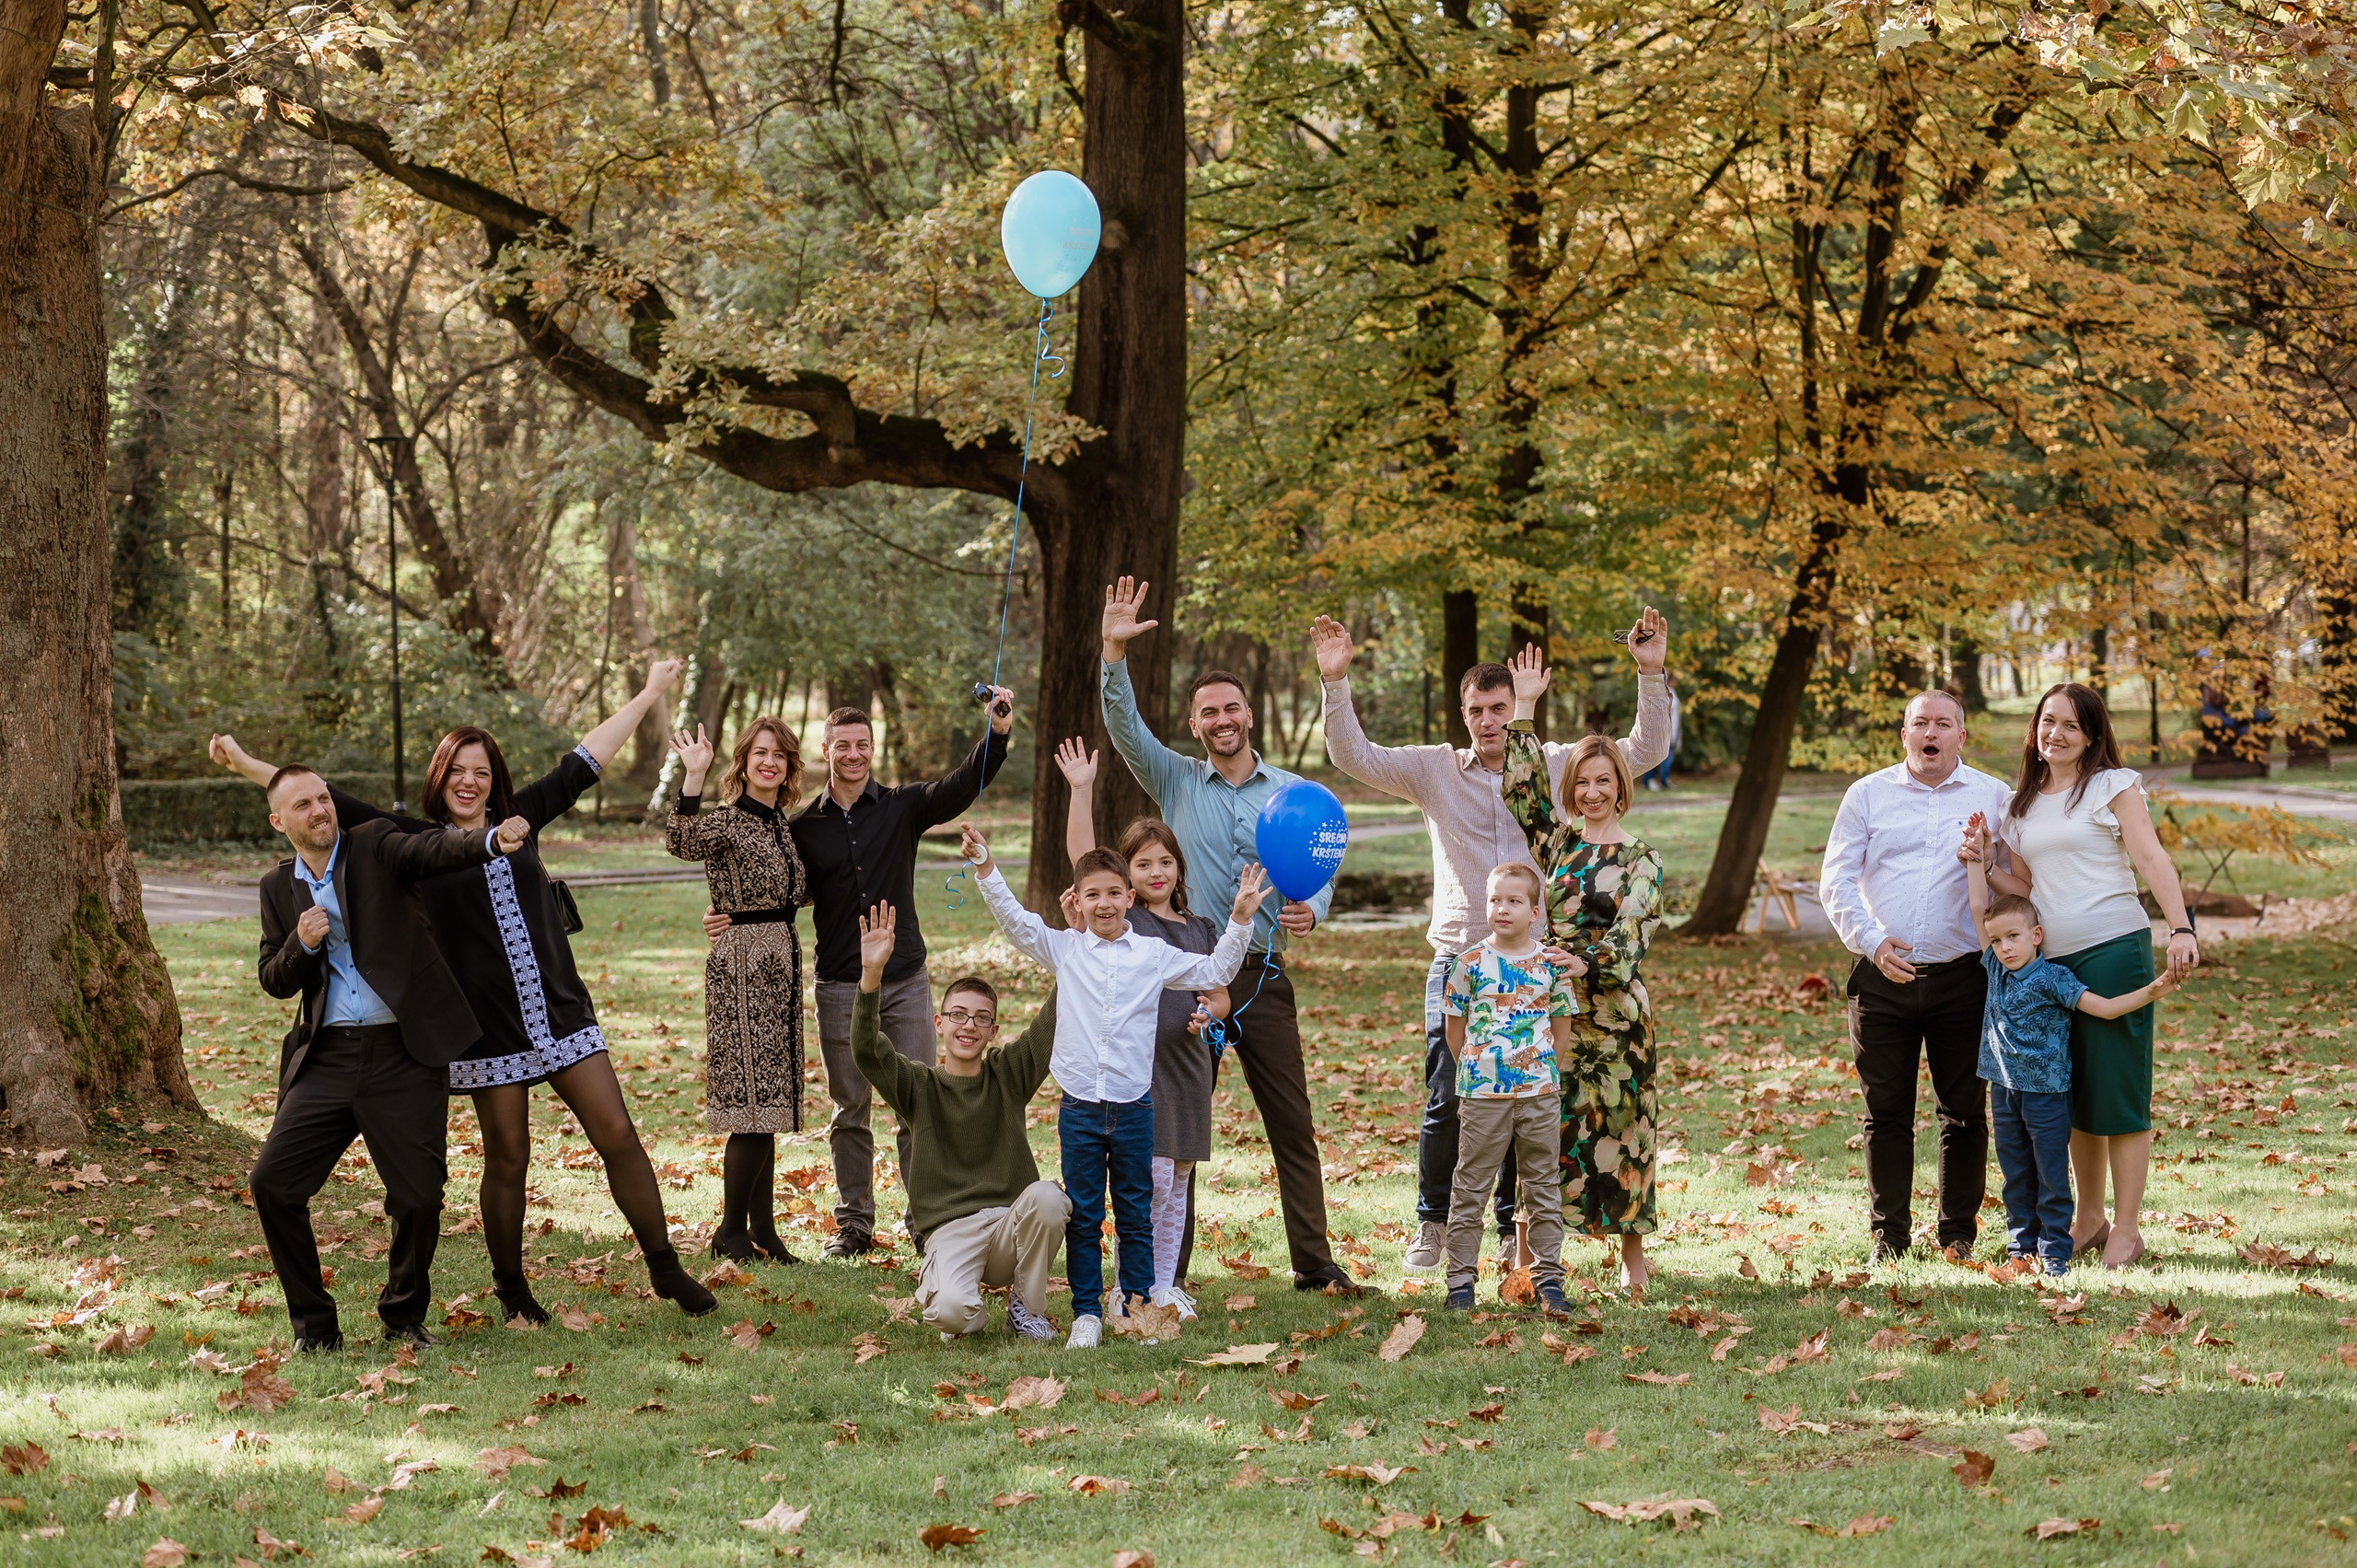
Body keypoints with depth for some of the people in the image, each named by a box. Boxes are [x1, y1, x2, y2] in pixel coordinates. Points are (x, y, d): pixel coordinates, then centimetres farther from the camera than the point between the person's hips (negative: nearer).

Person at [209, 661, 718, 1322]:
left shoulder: (518, 819, 9)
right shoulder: (417, 842, 1)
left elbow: (583, 765, 18)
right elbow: (335, 806, -2)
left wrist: (649, 694, 25)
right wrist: (248, 765, -5)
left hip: (560, 1013, 3)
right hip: (489, 1030, -3)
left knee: (617, 1136, 1)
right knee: (507, 1159, 4)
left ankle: (666, 1268, 13)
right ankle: (511, 1290, 21)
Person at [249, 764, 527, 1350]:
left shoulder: (374, 847, 0)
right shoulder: (278, 887, 12)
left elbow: (432, 850, -20)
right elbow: (274, 982, 12)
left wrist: (492, 841, -41)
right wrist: (302, 945, -11)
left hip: (402, 1053, -3)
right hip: (327, 1055, 3)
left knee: (419, 1196, -4)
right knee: (272, 1182, -5)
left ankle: (404, 1316, 20)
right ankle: (313, 1324, 11)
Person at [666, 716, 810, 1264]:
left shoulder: (781, 824, 15)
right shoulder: (728, 821, -8)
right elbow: (682, 843, -31)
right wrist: (693, 776, -37)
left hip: (781, 962, 7)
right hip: (741, 962, -7)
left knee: (768, 1103, 8)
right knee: (754, 1099, -10)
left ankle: (763, 1229, 11)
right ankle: (731, 1230, -2)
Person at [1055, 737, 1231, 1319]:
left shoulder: (1200, 929, 13)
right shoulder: (1119, 918, 1)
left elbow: (1221, 996, 17)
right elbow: (1080, 855, -9)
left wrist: (1207, 1010, -6)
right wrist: (1082, 790, -15)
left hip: (1188, 1063, 5)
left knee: (1178, 1182, 9)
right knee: (1151, 1174, -12)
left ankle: (1165, 1286, 19)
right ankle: (1132, 1286, -1)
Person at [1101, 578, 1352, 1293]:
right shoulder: (1177, 782, 6)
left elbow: (1319, 872, 4)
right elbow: (1123, 725, -6)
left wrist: (1309, 910, -19)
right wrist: (1114, 652, -20)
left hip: (1263, 973, 1)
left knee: (1292, 1122, 1)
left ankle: (1313, 1261, 8)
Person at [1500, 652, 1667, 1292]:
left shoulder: (1641, 859, 3)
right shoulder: (1556, 838, 10)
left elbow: (1634, 927, -9)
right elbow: (1522, 785, -1)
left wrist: (1587, 962, -25)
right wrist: (1522, 710, -3)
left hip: (1613, 1007, -2)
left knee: (1619, 1124, 2)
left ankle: (1633, 1252, 12)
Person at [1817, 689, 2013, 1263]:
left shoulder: (1991, 797, 8)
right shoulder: (1868, 794, 8)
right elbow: (1835, 881, 4)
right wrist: (1873, 941, -8)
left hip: (1962, 977, 0)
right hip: (1882, 978, 1)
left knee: (1964, 1112, 4)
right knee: (1885, 1111, 4)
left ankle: (1959, 1232, 15)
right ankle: (1889, 1232, 13)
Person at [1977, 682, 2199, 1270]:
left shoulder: (2113, 786, 0)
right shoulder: (2019, 807, 16)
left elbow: (2151, 858, -9)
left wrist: (2180, 927, -21)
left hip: (2114, 950, -5)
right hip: (2050, 959, 5)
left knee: (2117, 1090, -3)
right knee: (2073, 1095, 10)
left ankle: (2125, 1228, 3)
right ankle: (2088, 1219, 21)